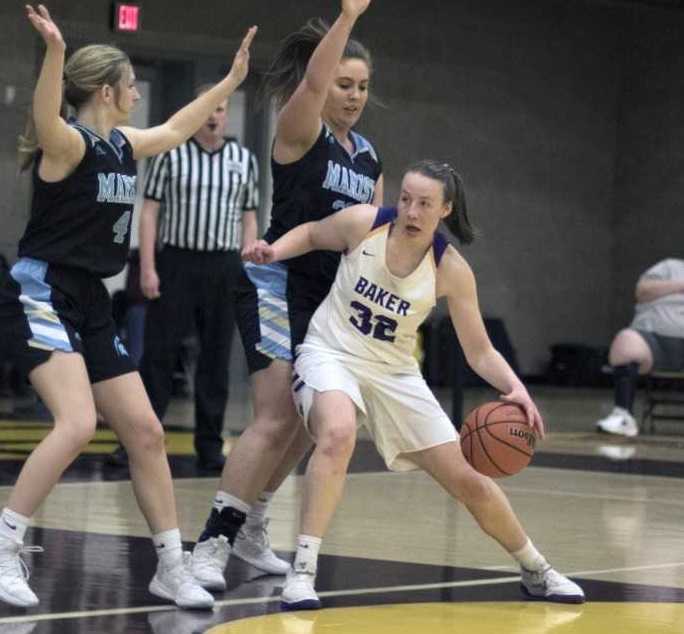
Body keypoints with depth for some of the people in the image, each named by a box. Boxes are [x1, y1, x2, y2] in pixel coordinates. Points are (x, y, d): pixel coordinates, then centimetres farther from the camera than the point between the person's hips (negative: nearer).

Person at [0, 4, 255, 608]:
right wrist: (55, 49, -56)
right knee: (78, 424, -26)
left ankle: (172, 568, 16)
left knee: (145, 431, 7)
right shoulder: (68, 144, -15)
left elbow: (177, 129, 31)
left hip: (89, 303, 9)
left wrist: (232, 79, 36)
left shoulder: (123, 146, 11)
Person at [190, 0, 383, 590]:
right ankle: (211, 546, -18)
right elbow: (312, 81, -29)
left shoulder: (367, 154, 13)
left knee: (305, 425, 13)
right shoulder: (300, 133, -9)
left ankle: (250, 527, 30)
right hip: (279, 287, -8)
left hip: (332, 298, 8)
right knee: (275, 419, -18)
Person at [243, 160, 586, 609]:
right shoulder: (363, 223, -14)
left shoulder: (450, 270, -13)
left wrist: (515, 389, -27)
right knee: (338, 434, -38)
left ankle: (537, 572, 28)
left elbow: (480, 352, -9)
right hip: (332, 354, -2)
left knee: (468, 479, 4)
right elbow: (312, 234, 8)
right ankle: (302, 574, -33)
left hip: (395, 373, 2)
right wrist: (275, 251, -13)